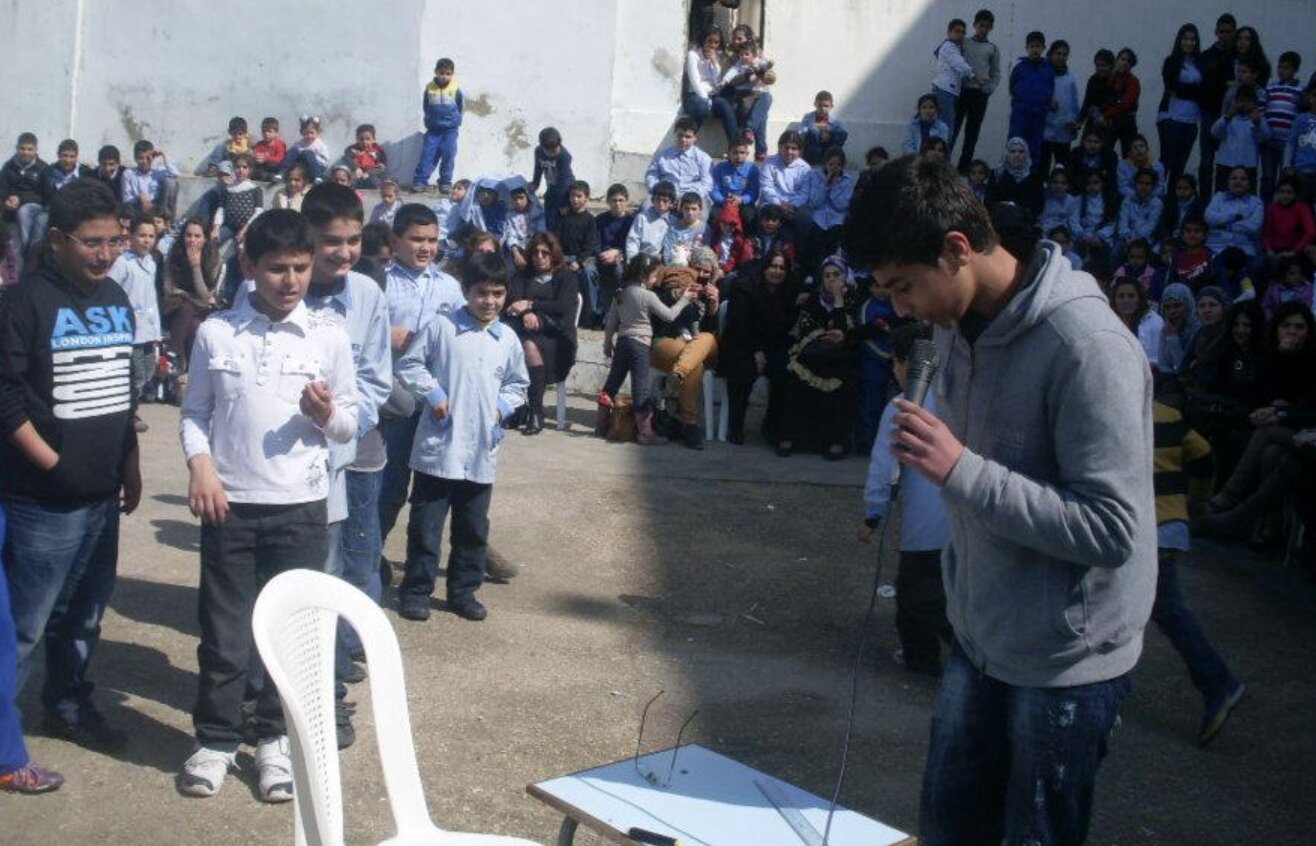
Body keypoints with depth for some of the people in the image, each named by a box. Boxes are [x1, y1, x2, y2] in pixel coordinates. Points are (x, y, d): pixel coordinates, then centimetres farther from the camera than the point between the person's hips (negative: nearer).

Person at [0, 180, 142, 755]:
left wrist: (129, 464, 17)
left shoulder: (116, 300, 10)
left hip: (103, 493, 6)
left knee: (84, 615, 17)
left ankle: (69, 706, 32)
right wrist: (52, 463, -16)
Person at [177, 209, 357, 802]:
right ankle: (215, 738, 24)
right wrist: (200, 465, -10)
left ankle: (277, 738, 25)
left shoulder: (329, 336, -1)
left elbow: (349, 425, 4)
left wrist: (326, 415, -17)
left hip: (300, 507, 0)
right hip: (229, 503, 0)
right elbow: (194, 413, 6)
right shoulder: (215, 331, 0)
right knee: (222, 629, 8)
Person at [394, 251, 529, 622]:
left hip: (482, 452, 4)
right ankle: (415, 590, 14)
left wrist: (504, 406, 3)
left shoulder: (508, 339, 8)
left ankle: (463, 591, 25)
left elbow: (518, 383, 20)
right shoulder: (441, 328, -5)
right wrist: (432, 394, -12)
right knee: (426, 524, 3)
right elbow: (408, 365, -1)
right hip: (439, 447, -4)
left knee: (473, 528, 13)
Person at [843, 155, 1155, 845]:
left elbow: (1112, 529, -27)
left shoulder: (1087, 348, -26)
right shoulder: (958, 325, 1)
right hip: (979, 638, 8)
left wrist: (960, 470, -30)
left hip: (1066, 659, -7)